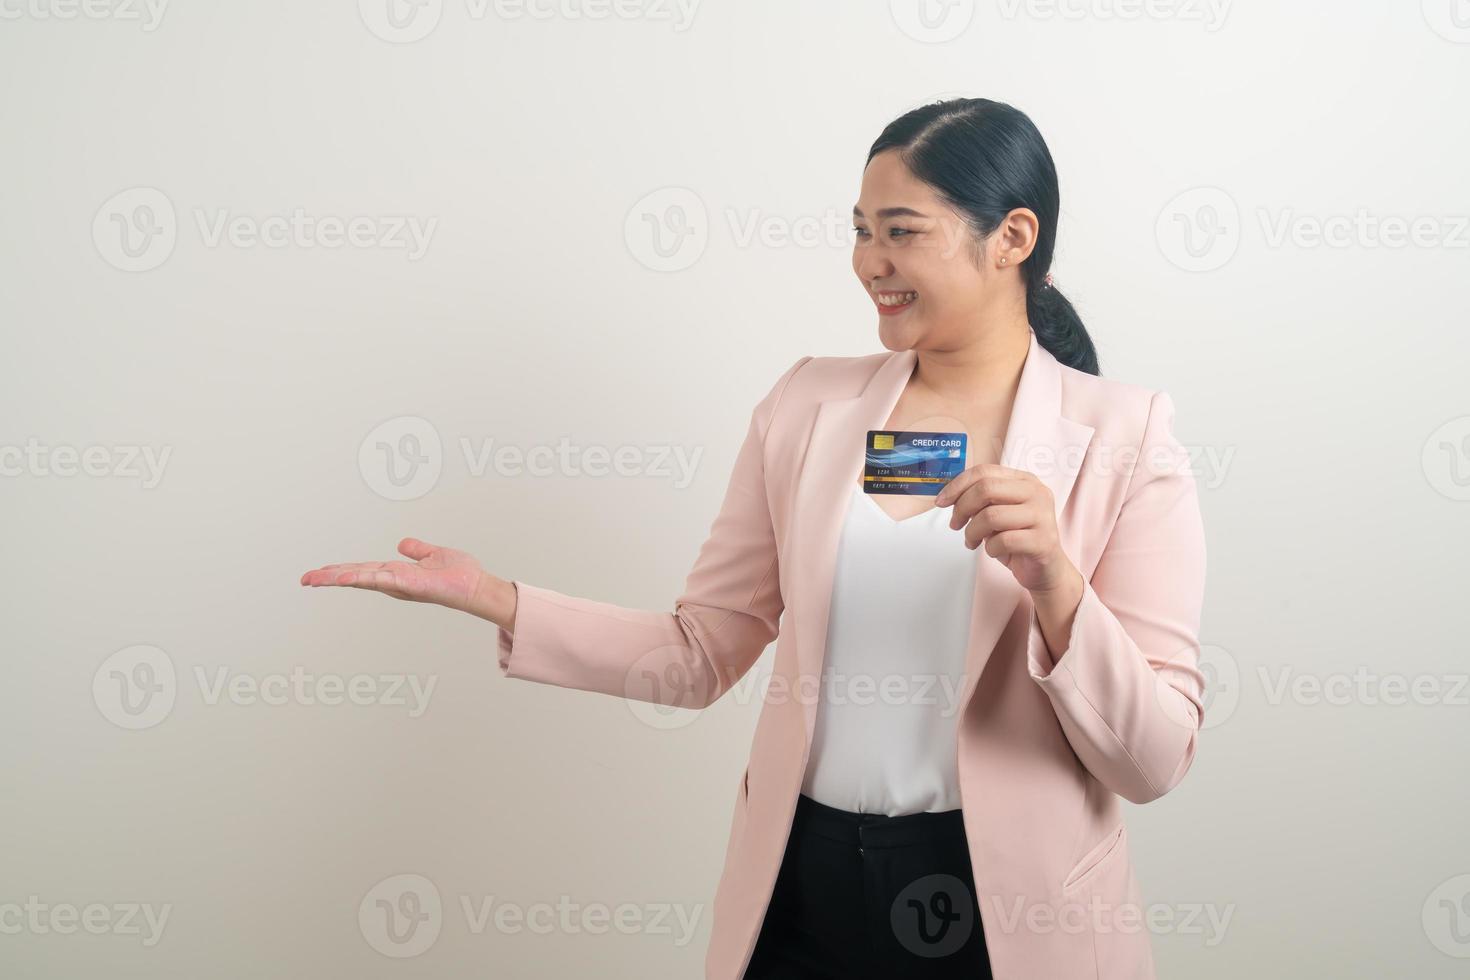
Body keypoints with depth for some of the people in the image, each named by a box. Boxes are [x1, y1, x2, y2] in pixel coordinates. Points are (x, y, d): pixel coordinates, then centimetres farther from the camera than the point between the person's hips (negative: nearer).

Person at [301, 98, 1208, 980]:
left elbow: (1155, 762, -10)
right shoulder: (809, 405, 2)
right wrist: (494, 600, -5)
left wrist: (1056, 585, -26)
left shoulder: (1123, 439, -8)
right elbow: (700, 654, 5)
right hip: (800, 892, 3)